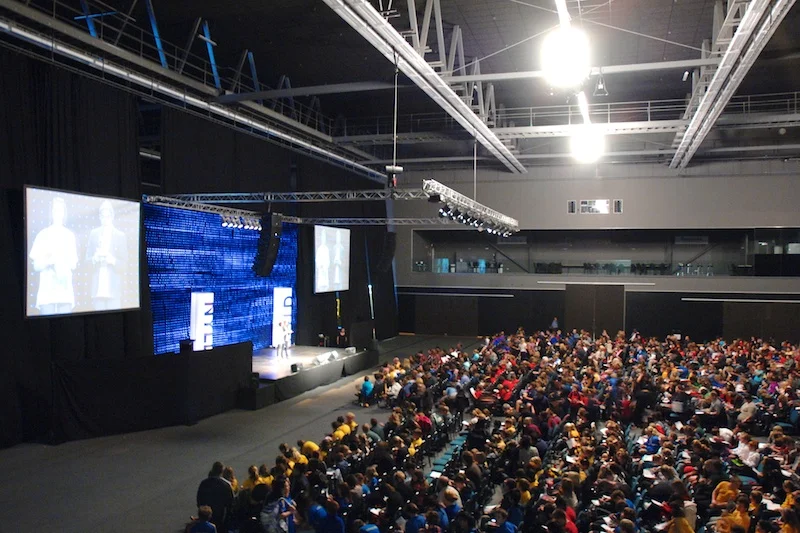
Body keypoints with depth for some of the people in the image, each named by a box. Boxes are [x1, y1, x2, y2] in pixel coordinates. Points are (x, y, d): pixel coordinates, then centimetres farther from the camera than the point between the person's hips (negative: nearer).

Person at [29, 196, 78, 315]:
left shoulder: (70, 235, 13)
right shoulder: (43, 234, 7)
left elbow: (74, 265, 11)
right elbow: (36, 266, 5)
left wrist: (63, 261, -9)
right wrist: (50, 261, -14)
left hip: (66, 291, 2)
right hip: (47, 291, -1)